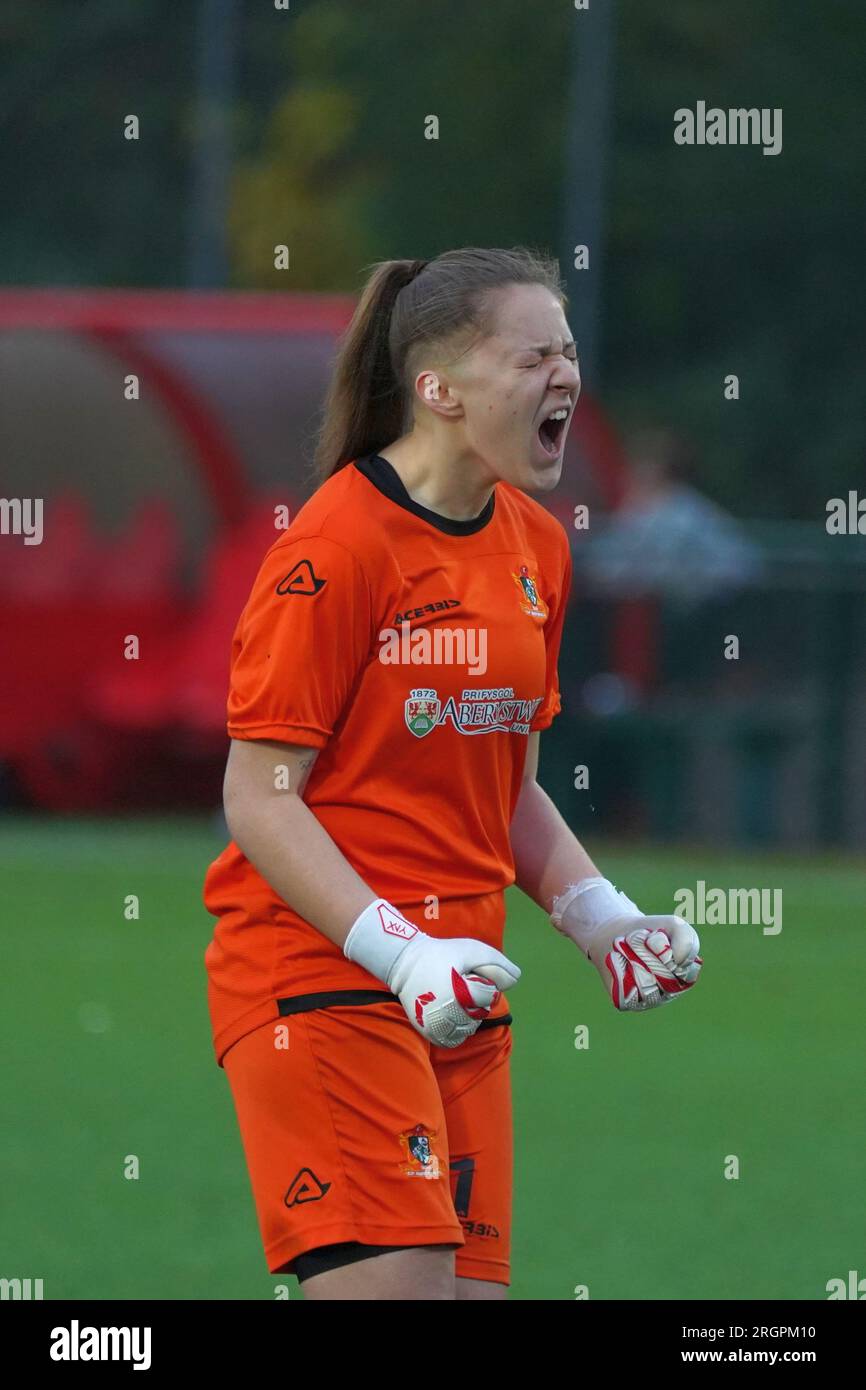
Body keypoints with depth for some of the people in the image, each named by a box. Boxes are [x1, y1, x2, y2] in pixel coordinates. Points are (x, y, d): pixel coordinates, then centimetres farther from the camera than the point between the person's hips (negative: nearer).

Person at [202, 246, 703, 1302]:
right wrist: (397, 951, -22)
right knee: (395, 1291, -17)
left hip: (458, 988, 8)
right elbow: (260, 796, -13)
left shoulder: (534, 544, 11)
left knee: (474, 1287, 2)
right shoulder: (338, 543, -13)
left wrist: (598, 916, 6)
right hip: (319, 978, -8)